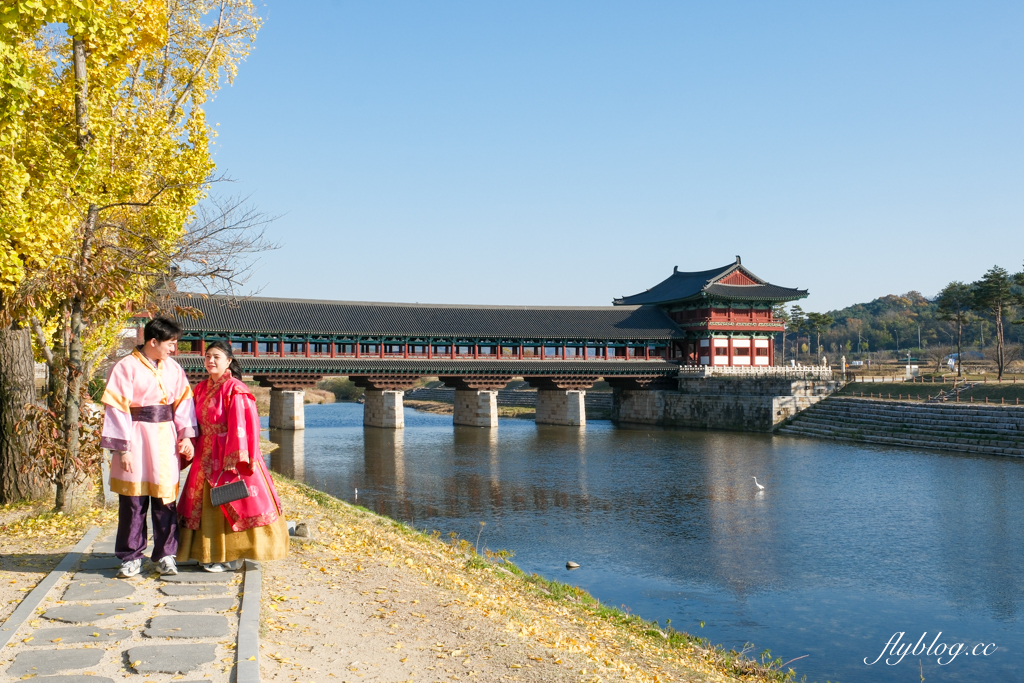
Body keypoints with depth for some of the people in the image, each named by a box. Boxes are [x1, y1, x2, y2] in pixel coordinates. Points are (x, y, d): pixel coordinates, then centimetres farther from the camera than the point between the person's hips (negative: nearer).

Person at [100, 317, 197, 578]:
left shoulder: (173, 368, 7)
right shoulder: (126, 367, -8)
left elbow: (183, 401, 10)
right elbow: (117, 409, -10)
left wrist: (186, 435, -2)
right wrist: (122, 448, -13)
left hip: (165, 439, 4)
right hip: (137, 439, -4)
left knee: (165, 498, 5)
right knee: (133, 500, 3)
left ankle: (164, 554, 15)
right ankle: (131, 557, 15)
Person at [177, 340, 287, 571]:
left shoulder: (235, 390, -13)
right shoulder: (202, 388, 9)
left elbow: (242, 426, -17)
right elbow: (197, 422, 15)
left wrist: (235, 459, -21)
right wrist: (194, 449, 11)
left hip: (228, 455, -8)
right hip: (206, 455, 8)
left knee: (231, 502, -2)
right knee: (207, 503, 12)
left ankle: (230, 557, 8)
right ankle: (211, 553, 24)